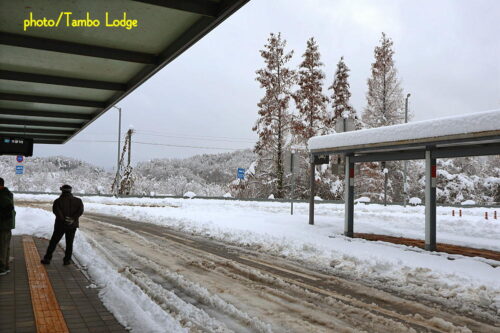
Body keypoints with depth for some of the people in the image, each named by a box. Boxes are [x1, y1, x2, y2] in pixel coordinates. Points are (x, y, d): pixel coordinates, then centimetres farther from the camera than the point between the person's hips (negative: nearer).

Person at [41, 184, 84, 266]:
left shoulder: (58, 201, -3)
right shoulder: (77, 200, 1)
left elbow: (55, 209, -22)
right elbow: (80, 210, -15)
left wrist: (63, 218, -21)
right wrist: (73, 218, -18)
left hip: (60, 225, -1)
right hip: (72, 225, 1)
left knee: (53, 242, 11)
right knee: (69, 243, 11)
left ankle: (47, 258, 13)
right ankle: (67, 260, 11)